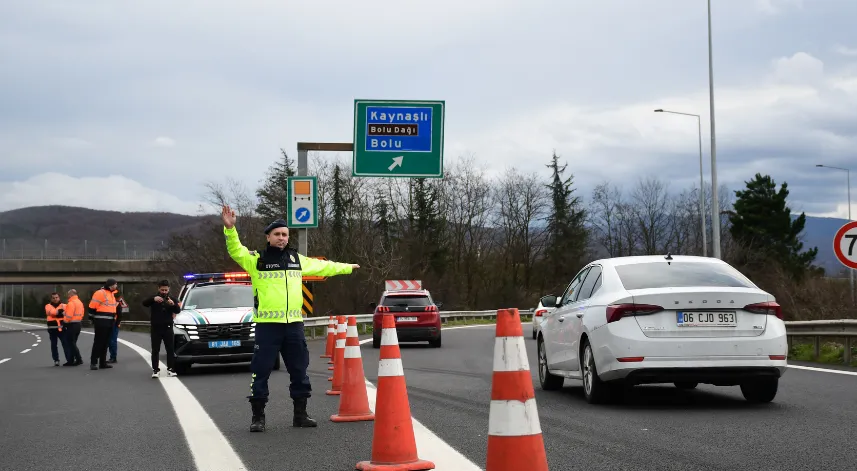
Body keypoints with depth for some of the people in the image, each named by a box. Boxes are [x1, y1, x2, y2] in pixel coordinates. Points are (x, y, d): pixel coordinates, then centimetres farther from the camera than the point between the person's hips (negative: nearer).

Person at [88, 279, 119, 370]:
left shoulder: (111, 294, 17)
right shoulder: (100, 293, -12)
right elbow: (92, 306, -14)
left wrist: (114, 318, 25)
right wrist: (93, 319, -10)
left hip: (110, 322, 9)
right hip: (101, 322, -9)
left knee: (105, 342, 11)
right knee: (98, 342, -8)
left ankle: (102, 362, 16)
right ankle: (93, 362, -5)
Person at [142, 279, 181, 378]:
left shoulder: (171, 299, 9)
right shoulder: (154, 298, 5)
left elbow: (178, 310, -5)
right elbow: (144, 303, -14)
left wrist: (173, 304, -27)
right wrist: (153, 299, -34)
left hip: (168, 328, 1)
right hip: (155, 329, -1)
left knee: (170, 349, 1)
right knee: (155, 350, -1)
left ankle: (170, 369, 5)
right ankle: (155, 370, 0)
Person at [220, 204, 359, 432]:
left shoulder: (297, 259, 14)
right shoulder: (256, 259, -1)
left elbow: (323, 266, 28)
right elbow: (236, 250, -17)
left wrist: (347, 267, 38)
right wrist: (230, 228, -34)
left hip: (294, 324, 5)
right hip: (267, 325, -5)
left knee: (299, 371, 10)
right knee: (261, 371, -3)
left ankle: (300, 414, 22)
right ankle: (258, 417, 6)